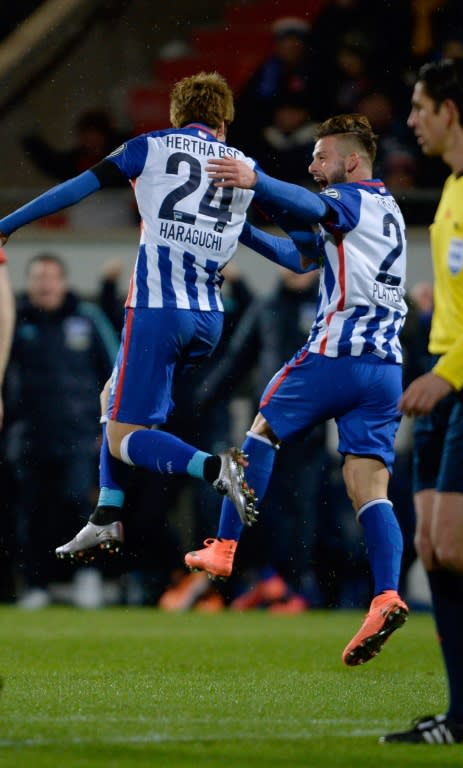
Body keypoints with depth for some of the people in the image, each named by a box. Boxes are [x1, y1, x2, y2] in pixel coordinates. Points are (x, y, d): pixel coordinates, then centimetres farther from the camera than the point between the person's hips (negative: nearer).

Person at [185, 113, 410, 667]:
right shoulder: (389, 210, 24)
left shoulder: (352, 200, -3)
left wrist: (253, 179, -42)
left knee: (263, 429, 14)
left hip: (336, 352, -7)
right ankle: (387, 595, -22)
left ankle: (224, 549, 15)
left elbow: (309, 206, -26)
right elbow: (310, 222, 28)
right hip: (386, 367, 7)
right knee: (370, 490, -2)